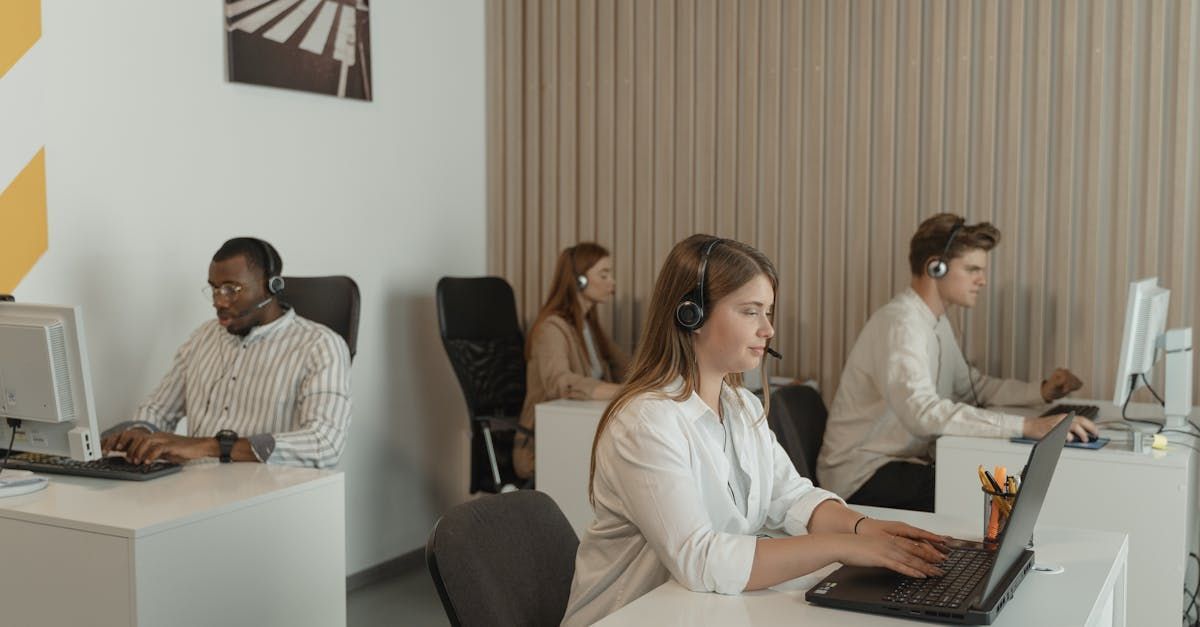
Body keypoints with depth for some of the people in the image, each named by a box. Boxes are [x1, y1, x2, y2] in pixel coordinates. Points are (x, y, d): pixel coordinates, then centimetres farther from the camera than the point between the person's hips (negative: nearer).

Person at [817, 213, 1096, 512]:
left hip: (904, 462, 9)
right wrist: (1026, 426, -39)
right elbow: (923, 412, -36)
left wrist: (1041, 392, 2)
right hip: (863, 476, -9)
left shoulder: (936, 321, 11)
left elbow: (972, 386, 19)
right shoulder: (900, 324, -21)